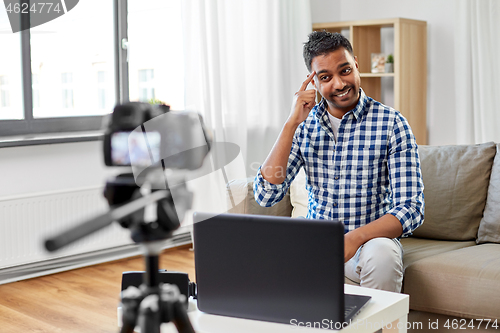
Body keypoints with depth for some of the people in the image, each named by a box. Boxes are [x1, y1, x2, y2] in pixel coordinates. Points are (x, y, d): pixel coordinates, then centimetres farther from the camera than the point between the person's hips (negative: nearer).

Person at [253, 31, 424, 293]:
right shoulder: (304, 124, 1)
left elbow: (411, 208, -14)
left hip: (369, 240, -2)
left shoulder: (391, 124, -9)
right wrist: (292, 124, -15)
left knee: (382, 253, -35)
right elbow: (266, 195, -9)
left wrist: (354, 238, -31)